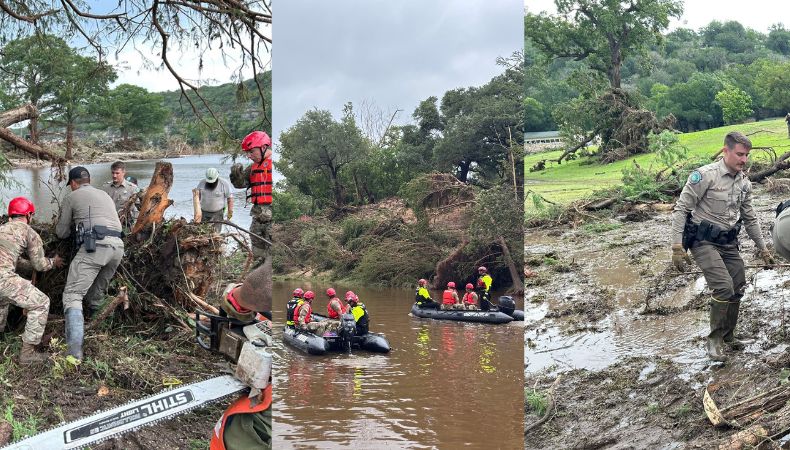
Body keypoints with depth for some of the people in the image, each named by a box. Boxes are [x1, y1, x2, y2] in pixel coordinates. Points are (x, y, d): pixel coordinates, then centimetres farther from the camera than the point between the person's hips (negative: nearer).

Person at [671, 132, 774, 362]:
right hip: (704, 242, -7)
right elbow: (681, 209, -15)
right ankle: (714, 339, -4)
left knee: (737, 291, 9)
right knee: (724, 287, -19)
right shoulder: (705, 175, -16)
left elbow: (750, 219, 19)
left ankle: (728, 337, 28)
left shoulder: (745, 183, 6)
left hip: (729, 243, 7)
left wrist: (762, 248, 19)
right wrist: (677, 246, -20)